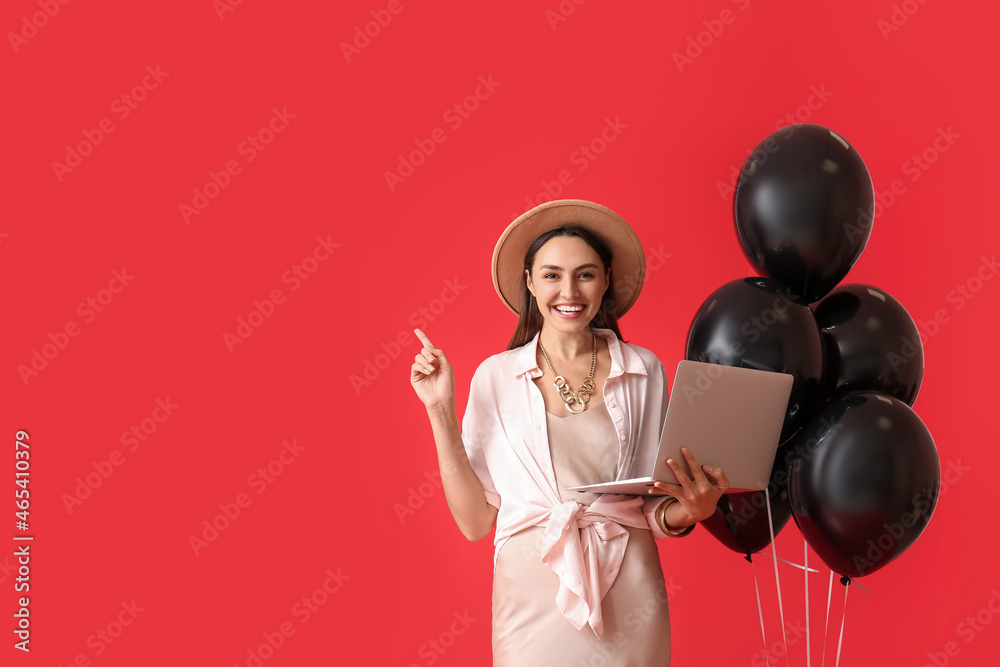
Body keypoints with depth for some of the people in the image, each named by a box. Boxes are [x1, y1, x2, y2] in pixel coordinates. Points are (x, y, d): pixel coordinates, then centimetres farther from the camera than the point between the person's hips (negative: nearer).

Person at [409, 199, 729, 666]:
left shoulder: (643, 371, 0)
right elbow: (475, 520, -5)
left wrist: (690, 510, -17)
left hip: (627, 595, 1)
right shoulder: (497, 377, -2)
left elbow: (655, 513, 5)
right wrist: (441, 411, -9)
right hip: (533, 592, -1)